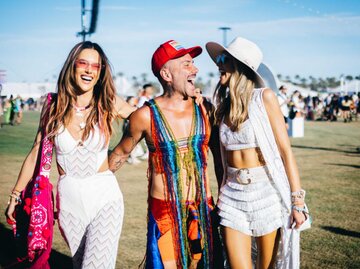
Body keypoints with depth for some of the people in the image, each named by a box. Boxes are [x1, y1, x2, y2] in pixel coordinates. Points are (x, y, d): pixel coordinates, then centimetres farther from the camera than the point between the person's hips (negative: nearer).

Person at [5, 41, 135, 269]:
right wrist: (16, 196, 13)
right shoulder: (54, 108, -1)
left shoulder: (109, 104, -5)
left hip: (104, 197, -2)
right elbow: (35, 155, 7)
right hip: (69, 199, 2)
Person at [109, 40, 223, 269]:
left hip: (202, 208, 3)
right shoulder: (146, 116, -8)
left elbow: (219, 155, 11)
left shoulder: (204, 109, -1)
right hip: (164, 210, -3)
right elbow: (121, 153, 7)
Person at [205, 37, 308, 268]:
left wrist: (297, 201, -11)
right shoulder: (223, 106, 7)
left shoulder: (264, 97, -7)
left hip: (267, 192, -3)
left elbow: (285, 150, -8)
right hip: (233, 195, 3)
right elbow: (225, 155, 12)